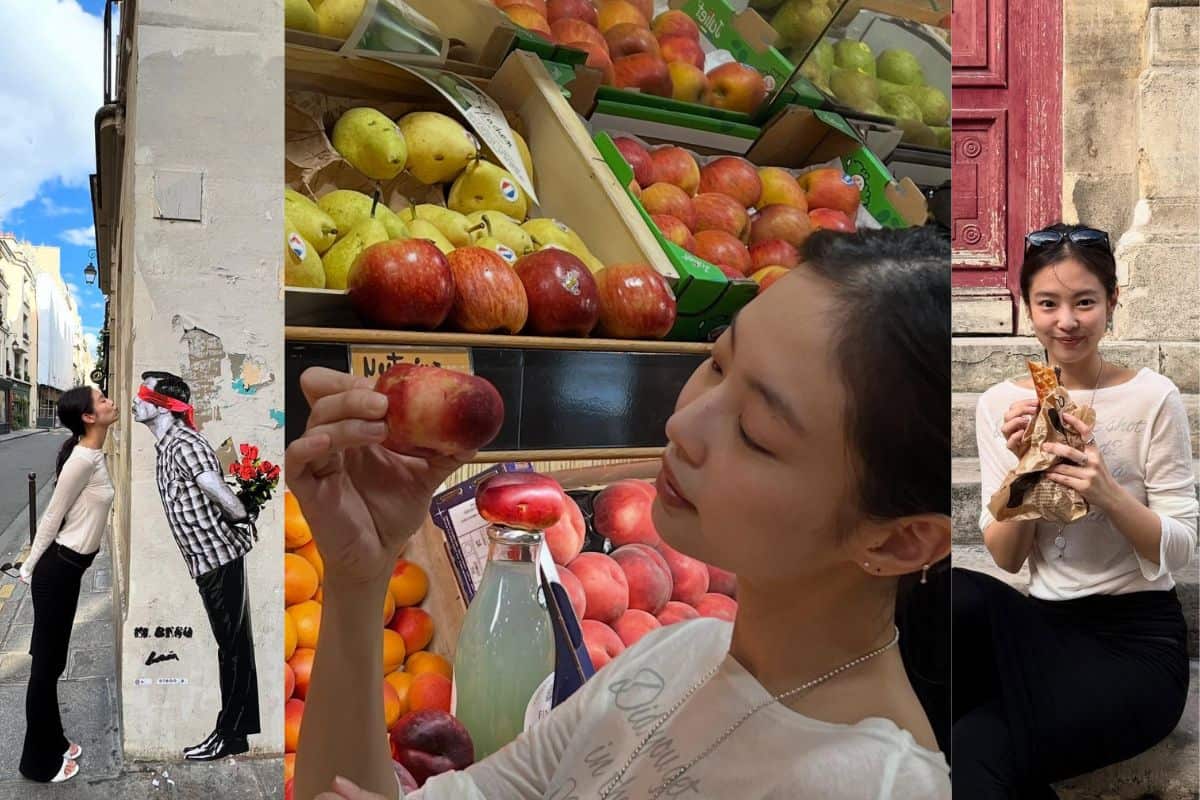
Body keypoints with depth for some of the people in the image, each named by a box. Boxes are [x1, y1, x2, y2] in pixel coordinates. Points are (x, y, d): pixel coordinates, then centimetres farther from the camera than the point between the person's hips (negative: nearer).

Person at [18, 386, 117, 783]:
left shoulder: (95, 454, 6)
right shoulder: (83, 459, -23)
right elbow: (52, 516, -16)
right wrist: (30, 568, -6)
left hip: (69, 568, 9)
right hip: (57, 570, -9)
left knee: (53, 659, 20)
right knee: (46, 663, 4)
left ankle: (52, 742, 35)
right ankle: (39, 761, 18)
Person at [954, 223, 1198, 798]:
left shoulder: (1153, 397, -6)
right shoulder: (1001, 403, 1)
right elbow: (1006, 557, 0)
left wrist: (1107, 492, -25)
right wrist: (1020, 465, -17)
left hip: (1137, 640, -4)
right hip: (1043, 626, 4)